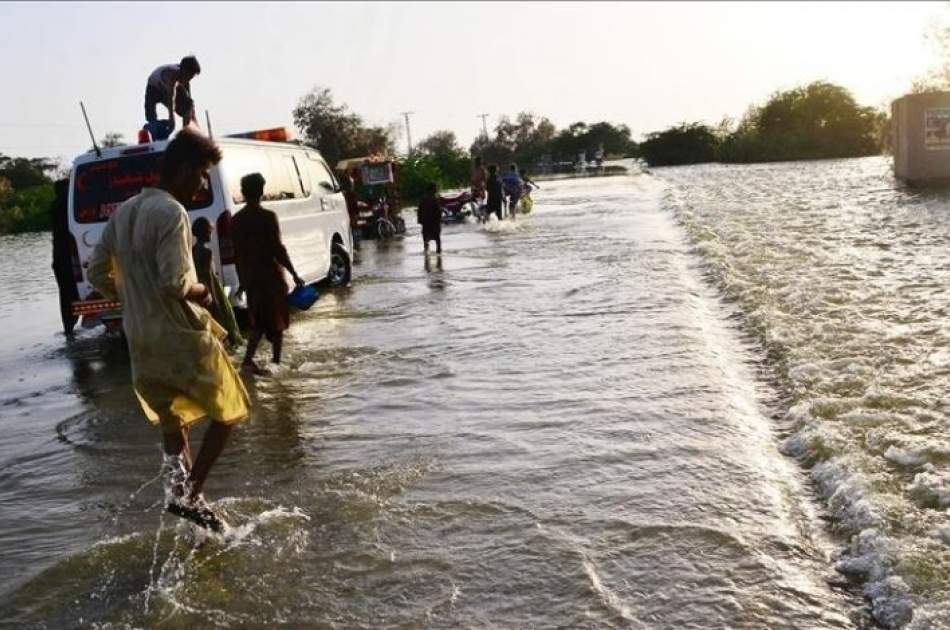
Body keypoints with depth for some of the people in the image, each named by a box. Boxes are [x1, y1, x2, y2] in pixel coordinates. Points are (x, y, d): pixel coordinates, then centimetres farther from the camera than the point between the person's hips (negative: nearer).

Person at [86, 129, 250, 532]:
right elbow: (175, 282, -25)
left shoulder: (123, 212, 11)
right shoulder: (171, 212, -16)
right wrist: (203, 292, -6)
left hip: (141, 346, 8)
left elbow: (97, 274, 15)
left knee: (174, 426, 19)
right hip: (183, 340, -8)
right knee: (229, 412, 10)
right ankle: (190, 495, 4)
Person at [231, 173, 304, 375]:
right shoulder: (267, 217, -12)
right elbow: (278, 249, -15)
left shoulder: (236, 220, 5)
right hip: (271, 275, -5)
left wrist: (242, 279, 17)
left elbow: (237, 253, 9)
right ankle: (276, 361, 15)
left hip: (250, 277, 5)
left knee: (259, 321, 13)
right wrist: (294, 274, -10)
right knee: (277, 320, 10)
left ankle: (248, 360, -1)